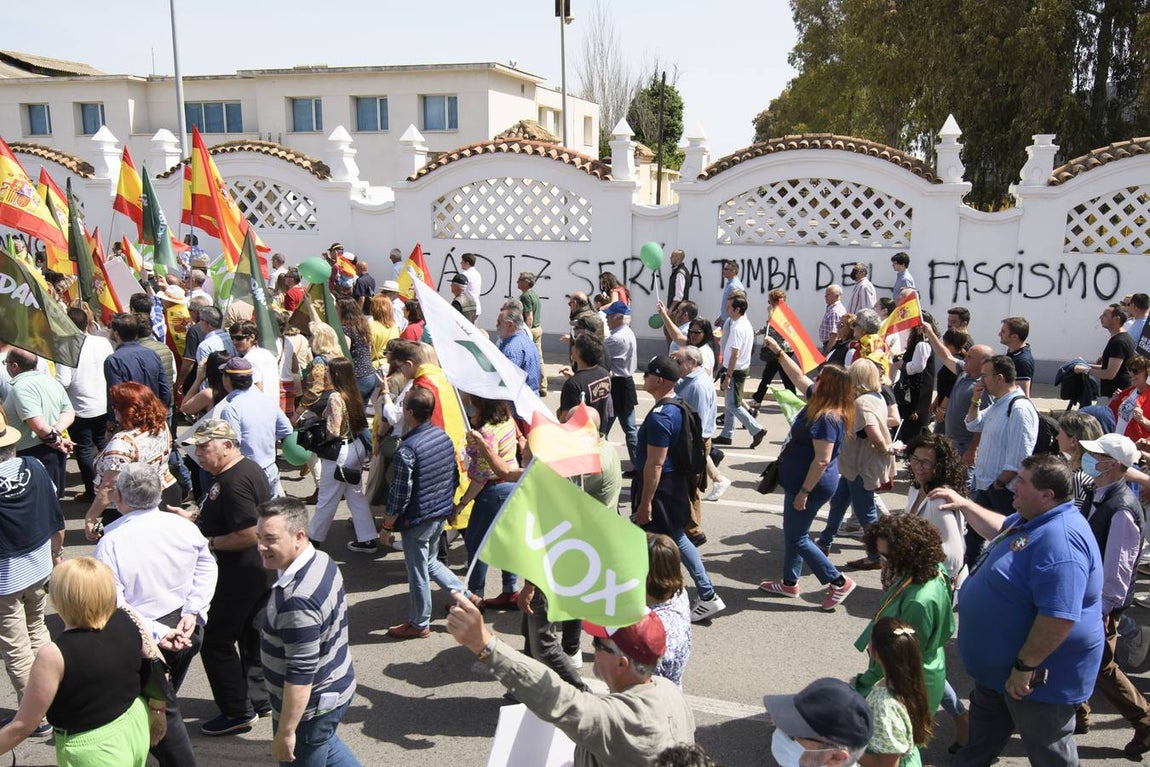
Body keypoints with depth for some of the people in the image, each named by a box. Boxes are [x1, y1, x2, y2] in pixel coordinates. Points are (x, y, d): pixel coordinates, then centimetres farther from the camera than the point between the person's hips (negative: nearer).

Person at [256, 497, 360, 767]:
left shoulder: (297, 600, -34)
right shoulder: (323, 561, -5)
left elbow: (300, 675, -30)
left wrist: (285, 732, -21)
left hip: (310, 704, -9)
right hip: (338, 684, 9)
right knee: (325, 745, 32)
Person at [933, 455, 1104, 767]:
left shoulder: (1060, 540, -33)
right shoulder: (1031, 520, 1)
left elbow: (1059, 617, -37)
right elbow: (1001, 530, 26)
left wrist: (1025, 666, -31)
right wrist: (965, 505, 17)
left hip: (1039, 676, -10)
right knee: (983, 734, 28)